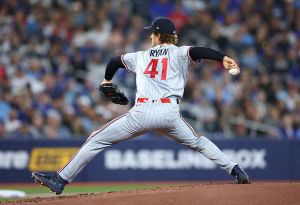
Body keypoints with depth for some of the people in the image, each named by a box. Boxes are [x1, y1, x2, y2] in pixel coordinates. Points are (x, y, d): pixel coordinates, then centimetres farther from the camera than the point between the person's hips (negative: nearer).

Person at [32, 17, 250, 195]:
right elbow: (197, 51, -7)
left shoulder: (142, 56, 23)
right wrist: (223, 58, -21)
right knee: (198, 142, 23)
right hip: (169, 113, 0)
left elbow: (114, 61, 35)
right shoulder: (179, 53, 14)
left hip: (142, 113, 0)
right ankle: (236, 170, 10)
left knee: (97, 140, 7)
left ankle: (60, 180, 4)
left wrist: (107, 80, 55)